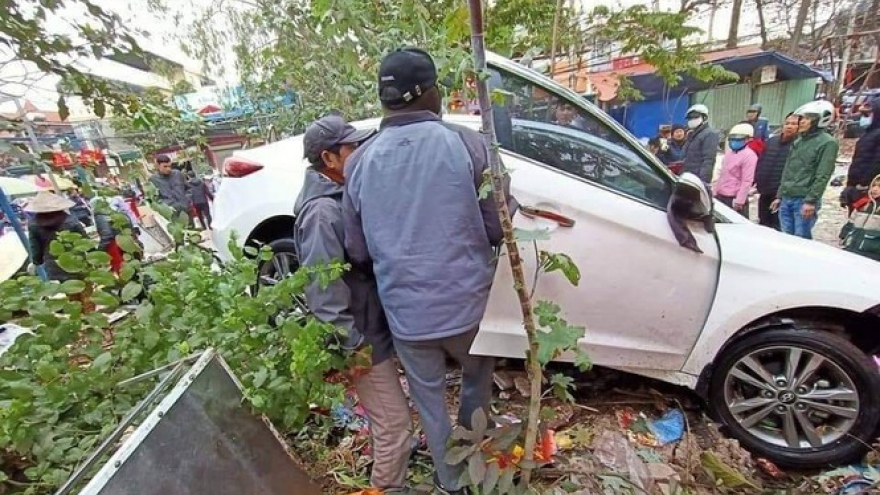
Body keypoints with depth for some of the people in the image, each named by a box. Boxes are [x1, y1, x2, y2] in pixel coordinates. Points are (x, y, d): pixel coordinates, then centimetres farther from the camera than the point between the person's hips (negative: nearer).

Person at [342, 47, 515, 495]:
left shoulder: (358, 163, -3)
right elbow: (501, 226, -8)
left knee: (429, 399, 23)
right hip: (467, 302, -1)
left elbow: (358, 251, 3)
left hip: (405, 312, 2)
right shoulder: (466, 143, -12)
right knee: (477, 376, 29)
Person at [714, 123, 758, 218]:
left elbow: (747, 181, -18)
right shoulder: (729, 152, 16)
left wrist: (739, 201, -22)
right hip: (721, 197, 9)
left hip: (734, 198, -9)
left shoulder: (749, 155, -11)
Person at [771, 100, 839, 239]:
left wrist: (810, 201, -19)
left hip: (804, 200, -7)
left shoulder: (827, 143, -6)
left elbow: (822, 176, -13)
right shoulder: (798, 141, 16)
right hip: (786, 199, 7)